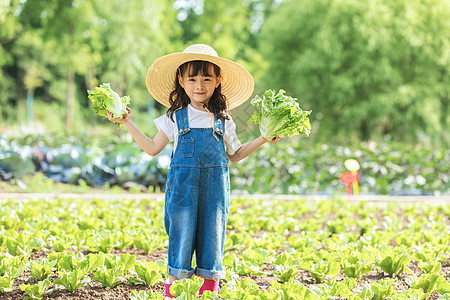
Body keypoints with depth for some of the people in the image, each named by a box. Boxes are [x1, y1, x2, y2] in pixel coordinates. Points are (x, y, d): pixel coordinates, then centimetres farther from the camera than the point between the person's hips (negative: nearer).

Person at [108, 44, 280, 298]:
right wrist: (128, 123, 7)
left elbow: (234, 155, 19)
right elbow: (152, 148, 9)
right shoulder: (175, 118, 5)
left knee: (212, 235, 3)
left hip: (215, 188, 1)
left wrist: (264, 139, 13)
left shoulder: (223, 120, 9)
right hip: (183, 186, -1)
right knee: (181, 236, -4)